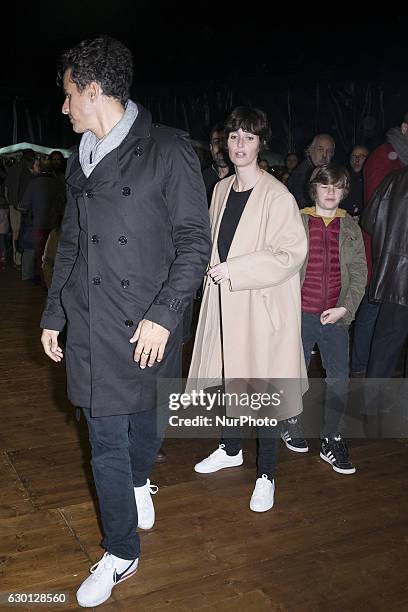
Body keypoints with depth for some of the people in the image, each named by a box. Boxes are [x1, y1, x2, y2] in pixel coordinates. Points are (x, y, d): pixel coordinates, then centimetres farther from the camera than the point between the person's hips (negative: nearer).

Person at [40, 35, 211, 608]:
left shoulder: (167, 150, -6)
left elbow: (195, 241, -8)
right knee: (106, 441, 7)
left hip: (145, 327, -4)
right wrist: (53, 315, 17)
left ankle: (138, 481, 48)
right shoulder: (81, 159, 12)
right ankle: (121, 554, 26)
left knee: (143, 421, 13)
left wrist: (163, 315, -15)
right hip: (89, 327, 4)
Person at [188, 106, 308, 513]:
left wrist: (235, 269, -19)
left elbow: (292, 253, -17)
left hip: (262, 306, -6)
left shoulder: (277, 196, -14)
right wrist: (215, 270, 8)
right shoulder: (222, 189, 8)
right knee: (227, 376, 17)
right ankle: (230, 449, 39)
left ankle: (266, 475, 17)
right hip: (224, 302, 7)